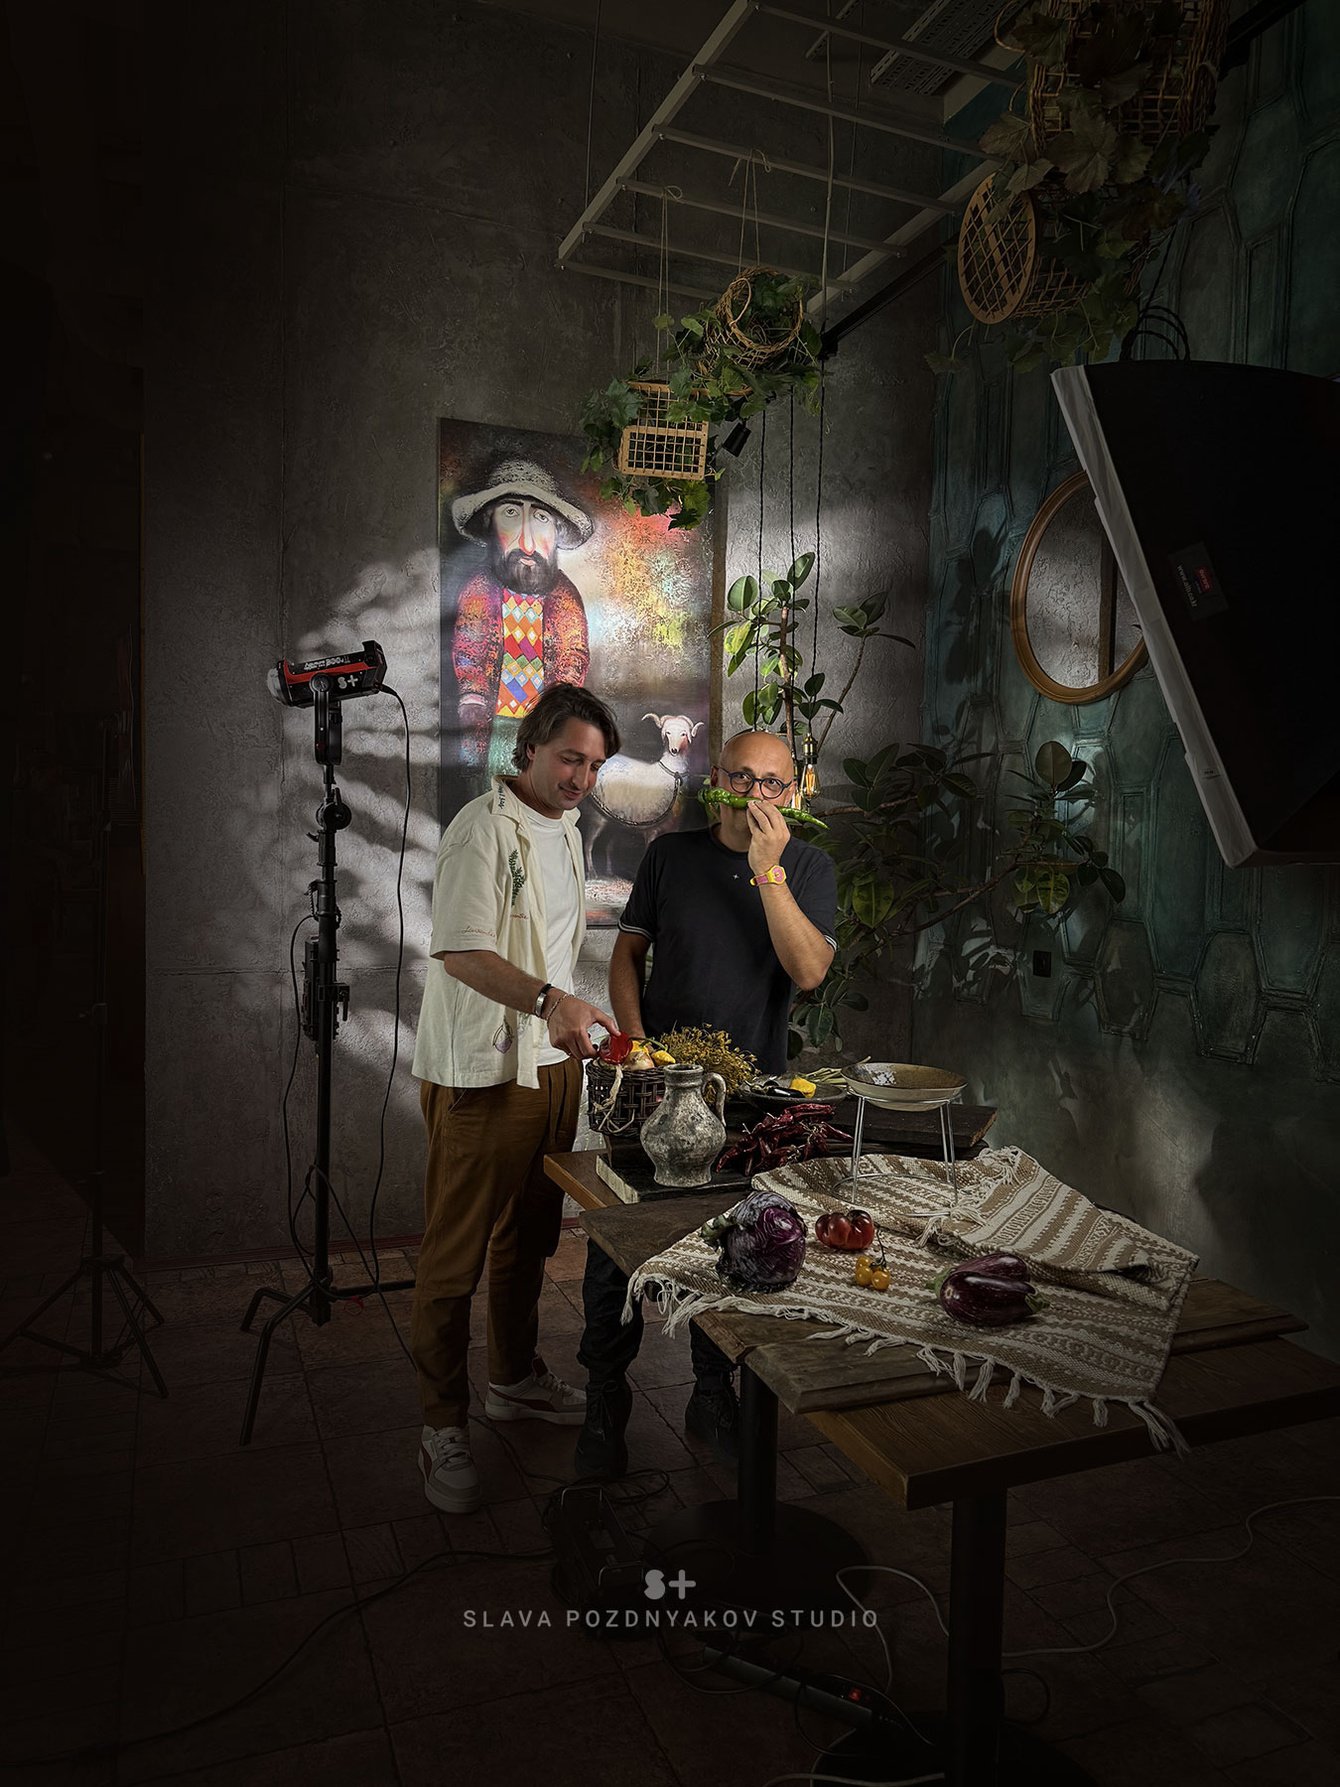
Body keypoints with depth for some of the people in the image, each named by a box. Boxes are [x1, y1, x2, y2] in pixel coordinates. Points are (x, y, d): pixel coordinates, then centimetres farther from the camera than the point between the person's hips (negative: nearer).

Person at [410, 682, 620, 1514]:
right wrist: (547, 1000, -35)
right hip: (482, 1070, -8)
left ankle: (516, 1378, 35)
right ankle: (445, 1428, 12)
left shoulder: (566, 829, 15)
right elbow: (460, 952, -23)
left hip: (555, 1061, 8)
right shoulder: (483, 829, -13)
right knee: (455, 1254, 0)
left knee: (529, 1235, 18)